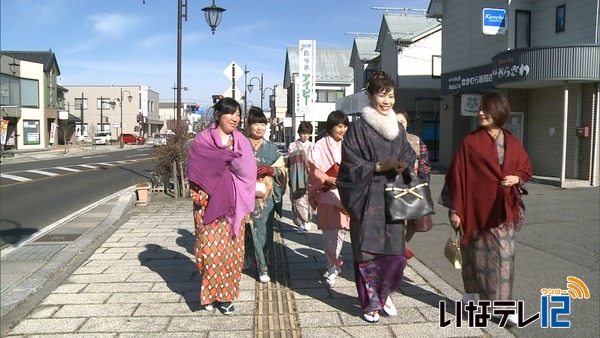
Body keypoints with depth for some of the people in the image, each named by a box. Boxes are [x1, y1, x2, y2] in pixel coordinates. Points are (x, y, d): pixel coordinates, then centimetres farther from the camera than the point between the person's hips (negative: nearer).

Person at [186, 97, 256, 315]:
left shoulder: (241, 141, 10)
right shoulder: (202, 140, 2)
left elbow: (247, 170, 1)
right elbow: (196, 170, -4)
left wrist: (225, 158, -13)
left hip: (232, 203, 3)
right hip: (209, 202, -3)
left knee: (230, 247, 4)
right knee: (210, 246, -2)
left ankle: (225, 294, 15)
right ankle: (209, 292, 15)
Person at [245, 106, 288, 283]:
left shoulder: (272, 148, 10)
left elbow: (282, 170, 9)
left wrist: (270, 170, -10)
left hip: (266, 197, 1)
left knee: (263, 231, 2)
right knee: (249, 231, 1)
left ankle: (262, 267, 16)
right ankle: (262, 267, 17)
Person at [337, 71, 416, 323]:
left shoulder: (398, 129, 11)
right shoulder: (359, 128, -6)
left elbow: (408, 156, 17)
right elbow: (351, 165, -9)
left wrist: (403, 167, -5)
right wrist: (380, 167, -17)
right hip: (367, 198, -4)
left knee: (396, 253, 2)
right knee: (367, 253, 1)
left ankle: (384, 294, 29)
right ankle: (370, 303, 21)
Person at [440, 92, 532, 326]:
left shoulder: (512, 143, 6)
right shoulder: (470, 143, -6)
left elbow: (526, 168, 17)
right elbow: (457, 177, -8)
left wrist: (516, 178, -7)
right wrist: (455, 210, -11)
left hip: (503, 210, 3)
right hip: (476, 208, -3)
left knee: (504, 255, 0)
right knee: (477, 254, 7)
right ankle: (470, 296, 26)